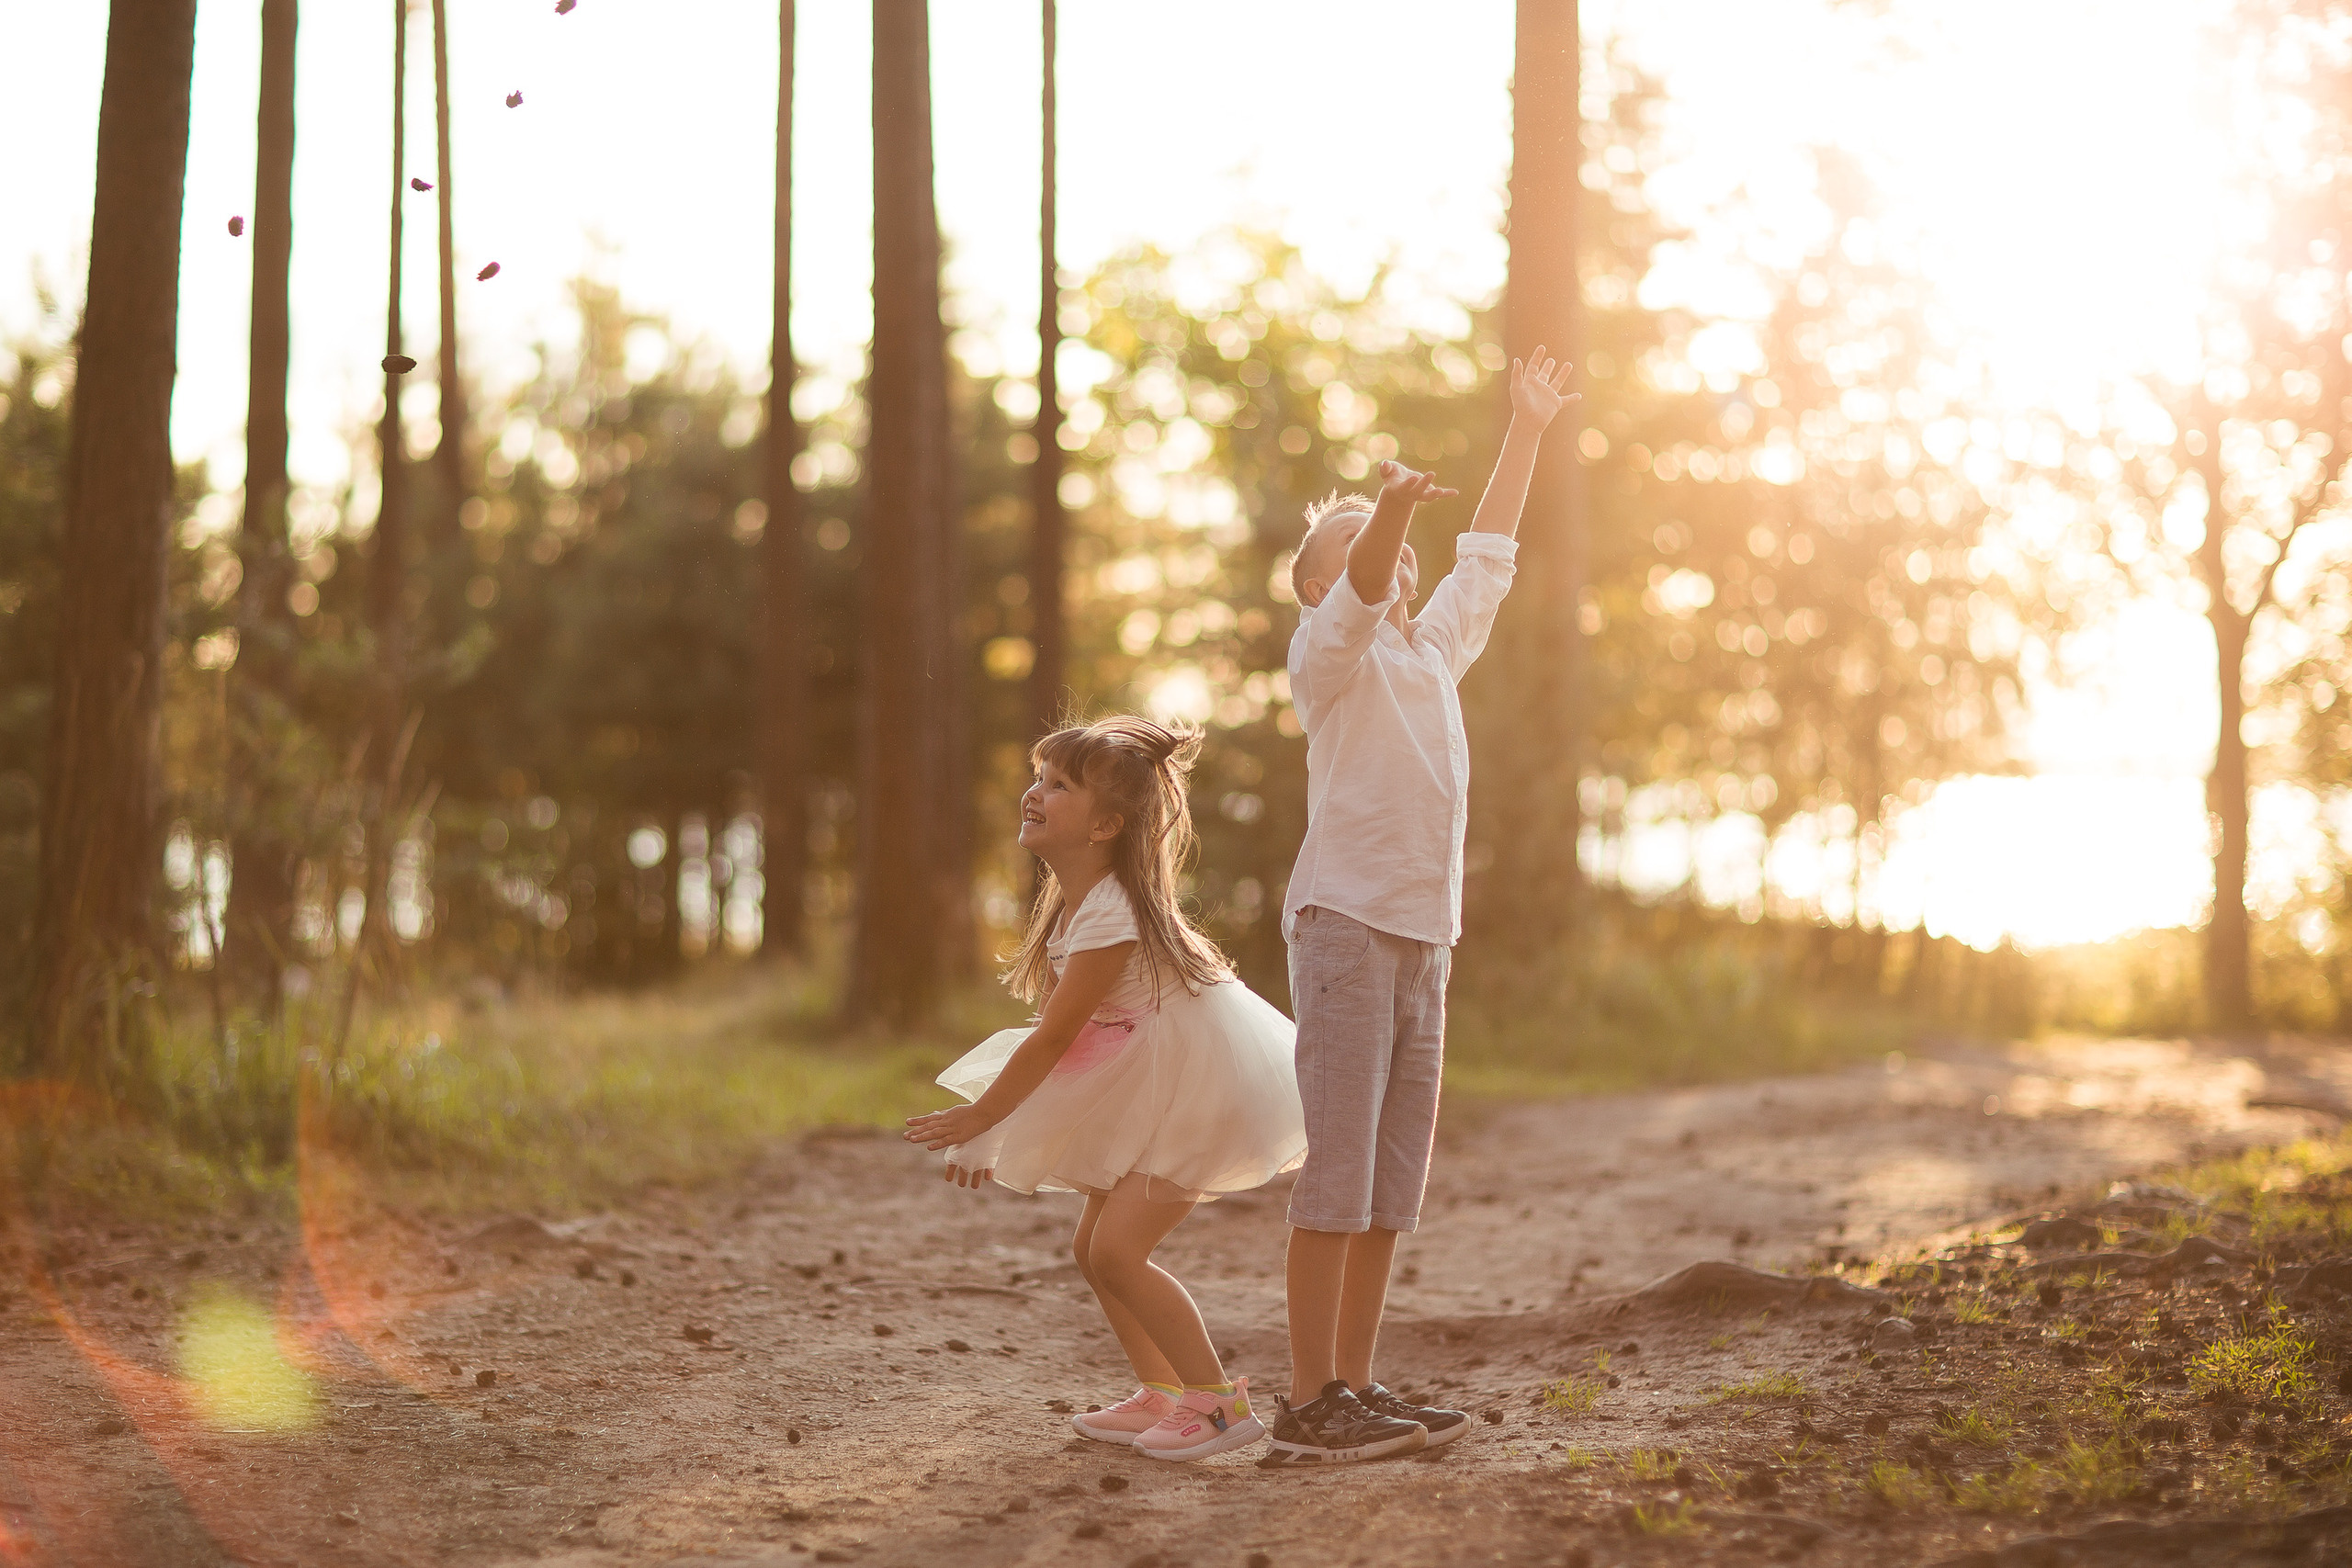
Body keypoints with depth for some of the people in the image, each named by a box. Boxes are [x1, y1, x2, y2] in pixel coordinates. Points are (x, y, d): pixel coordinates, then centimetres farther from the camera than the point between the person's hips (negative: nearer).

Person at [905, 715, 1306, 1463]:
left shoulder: (1110, 917, -25)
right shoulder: (1070, 903, 5)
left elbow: (1051, 1040, -22)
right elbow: (1054, 1028, 11)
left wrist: (977, 1120, -13)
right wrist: (989, 1124, 11)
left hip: (1206, 1087, -10)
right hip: (1159, 1091, 10)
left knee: (1117, 1248, -16)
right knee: (1092, 1246, 10)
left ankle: (1219, 1401, -9)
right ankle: (1163, 1395, 21)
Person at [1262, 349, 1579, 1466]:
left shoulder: (1434, 649, 20)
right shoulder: (1327, 649, -1)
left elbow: (1487, 554, 31)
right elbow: (1359, 593, -23)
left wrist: (1527, 430, 36)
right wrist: (1393, 507, -42)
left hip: (1423, 938, 8)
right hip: (1345, 923, -8)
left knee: (1394, 1178, 8)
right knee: (1336, 1171, -10)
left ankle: (1353, 1387, 13)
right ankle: (1309, 1405, -9)